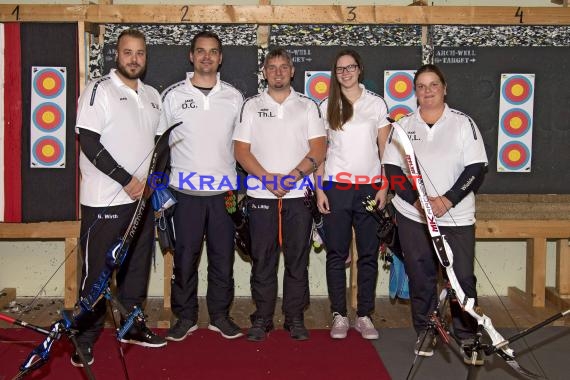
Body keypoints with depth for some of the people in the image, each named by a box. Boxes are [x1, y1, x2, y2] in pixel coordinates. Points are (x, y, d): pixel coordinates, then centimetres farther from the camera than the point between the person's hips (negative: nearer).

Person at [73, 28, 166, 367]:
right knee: (97, 270, -1)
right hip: (105, 200, -6)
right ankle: (85, 338, 12)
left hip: (143, 198, 7)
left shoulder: (152, 95, 14)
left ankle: (132, 326, 29)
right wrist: (127, 180, -15)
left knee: (137, 265, 15)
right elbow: (89, 142, -14)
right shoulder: (100, 90, -7)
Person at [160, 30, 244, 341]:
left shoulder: (233, 97, 7)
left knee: (223, 256, 7)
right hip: (185, 191, -1)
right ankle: (185, 317, 18)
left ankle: (220, 315, 20)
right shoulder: (173, 95, 3)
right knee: (185, 256, 4)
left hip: (224, 191, 1)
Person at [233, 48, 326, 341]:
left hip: (298, 195, 0)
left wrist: (293, 176, -13)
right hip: (261, 195, 0)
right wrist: (269, 179, -11)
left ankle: (295, 318, 14)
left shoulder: (307, 106, 9)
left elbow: (318, 150, 1)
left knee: (297, 259, 4)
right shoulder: (251, 106, 9)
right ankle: (262, 318, 13)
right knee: (262, 260, 4)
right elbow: (241, 151, 2)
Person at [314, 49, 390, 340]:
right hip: (336, 187, 0)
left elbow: (385, 148, 7)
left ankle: (364, 316, 13)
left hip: (370, 188, 1)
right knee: (337, 254, 2)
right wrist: (319, 189, -1)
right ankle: (339, 315, 12)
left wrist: (384, 187, 0)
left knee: (369, 254, 3)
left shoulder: (376, 103, 7)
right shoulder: (327, 106, 7)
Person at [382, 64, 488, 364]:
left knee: (462, 277, -3)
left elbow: (476, 169, -4)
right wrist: (419, 201, -11)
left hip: (456, 216, -1)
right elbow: (392, 170, 1)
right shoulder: (403, 125, 6)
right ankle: (425, 331, 23)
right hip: (412, 216, 2)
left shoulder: (463, 123, 1)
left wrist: (447, 200, -14)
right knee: (420, 276, 8)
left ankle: (468, 337, 11)